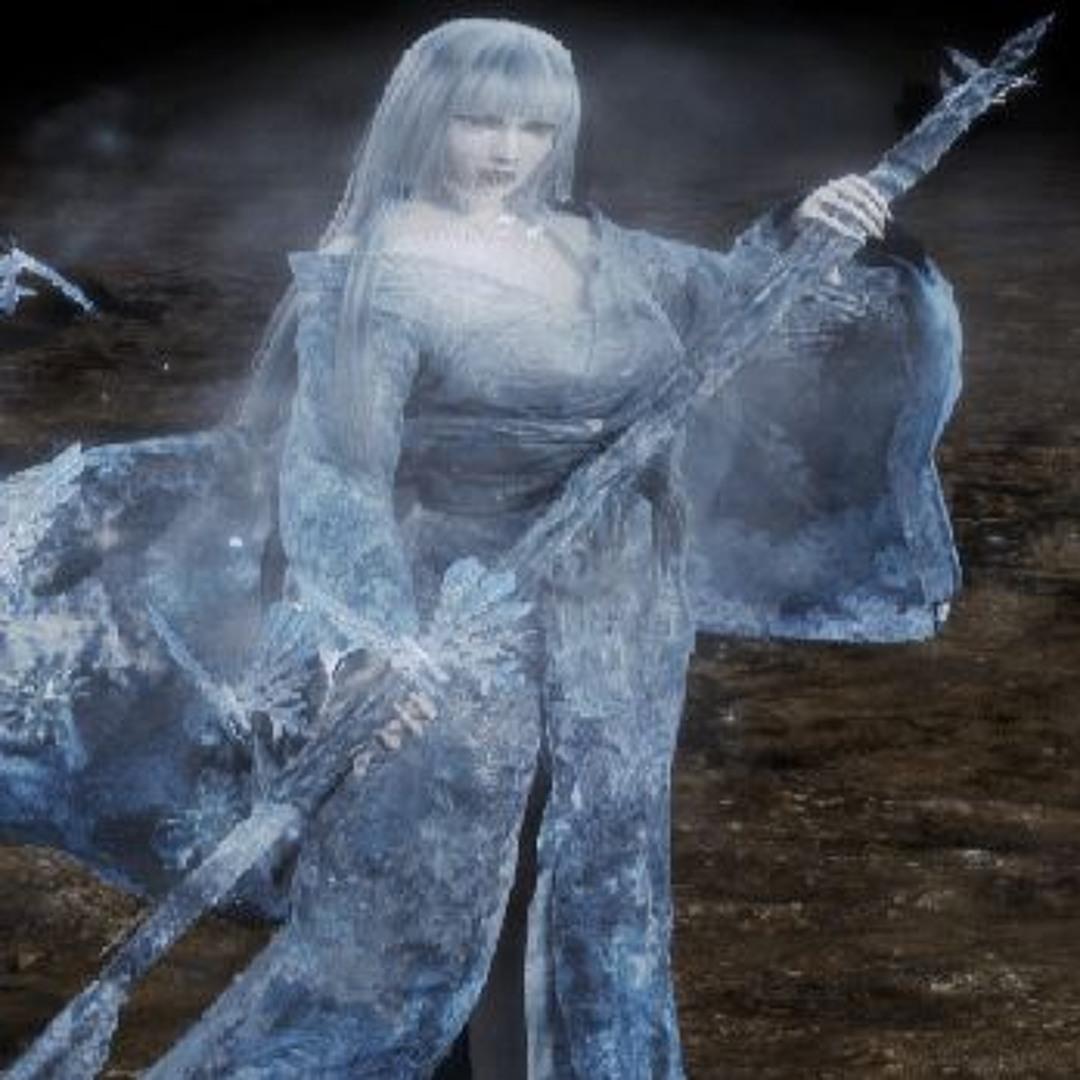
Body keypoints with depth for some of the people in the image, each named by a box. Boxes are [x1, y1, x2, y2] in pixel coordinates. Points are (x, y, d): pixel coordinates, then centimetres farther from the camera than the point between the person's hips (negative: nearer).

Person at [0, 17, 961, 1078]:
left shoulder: (587, 245, 7)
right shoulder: (371, 276, -13)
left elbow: (717, 294, 22)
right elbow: (335, 465, -23)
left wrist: (802, 230, 1)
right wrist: (367, 635, -38)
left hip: (616, 635, 7)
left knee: (594, 895, 15)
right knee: (412, 910, -1)